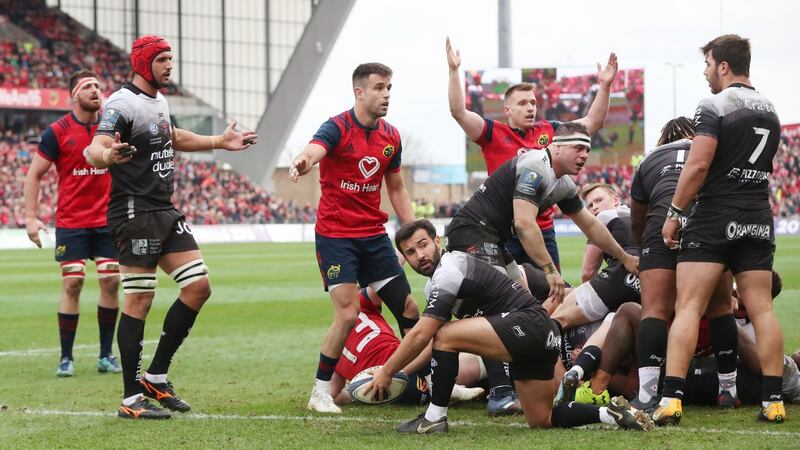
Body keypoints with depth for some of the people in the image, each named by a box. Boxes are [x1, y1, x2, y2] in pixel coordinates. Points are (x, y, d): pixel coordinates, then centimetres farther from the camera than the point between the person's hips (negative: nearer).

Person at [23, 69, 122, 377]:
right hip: (71, 222, -3)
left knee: (111, 282, -2)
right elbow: (34, 174, 1)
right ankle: (66, 358, 1)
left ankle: (106, 355, 9)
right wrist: (31, 217, -6)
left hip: (108, 221, 3)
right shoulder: (57, 132, -4)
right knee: (72, 284, -6)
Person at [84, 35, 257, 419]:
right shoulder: (122, 105, -14)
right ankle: (131, 398, -1)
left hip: (165, 213, 9)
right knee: (139, 301, -7)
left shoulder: (159, 102, 15)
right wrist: (107, 155, -51)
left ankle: (156, 376, 14)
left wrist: (219, 142, 39)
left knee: (198, 287, 6)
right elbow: (94, 151, -28)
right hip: (135, 213, -9)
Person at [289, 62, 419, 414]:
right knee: (348, 314, -15)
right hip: (335, 235, -6)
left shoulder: (391, 136, 7)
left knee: (408, 310, 2)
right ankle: (320, 392, -2)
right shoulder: (337, 128, -12)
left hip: (374, 235, 6)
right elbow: (312, 151, -34)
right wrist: (301, 164, -58)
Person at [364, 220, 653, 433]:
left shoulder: (448, 272, -13)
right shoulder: (439, 277, 17)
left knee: (445, 335, -16)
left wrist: (386, 372, -7)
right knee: (541, 420, 15)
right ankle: (610, 414, 10)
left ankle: (435, 419, -9)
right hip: (542, 338, 11)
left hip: (528, 324, -11)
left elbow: (421, 336, -16)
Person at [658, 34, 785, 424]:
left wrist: (674, 212, -10)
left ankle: (670, 400, -14)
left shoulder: (714, 107, -9)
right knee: (761, 308, 5)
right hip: (759, 219, 6)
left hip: (715, 218, -6)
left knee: (688, 307, -7)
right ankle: (773, 402, 1)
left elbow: (698, 165, -16)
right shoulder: (770, 111, 14)